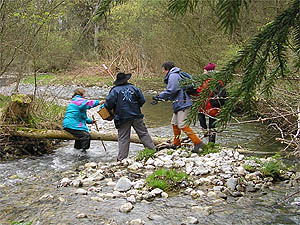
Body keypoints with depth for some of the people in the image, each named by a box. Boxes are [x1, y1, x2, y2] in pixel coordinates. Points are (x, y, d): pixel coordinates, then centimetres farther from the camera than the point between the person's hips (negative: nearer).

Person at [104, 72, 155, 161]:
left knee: (123, 138, 2)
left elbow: (108, 104, -12)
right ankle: (152, 149, 13)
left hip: (123, 118, -2)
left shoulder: (115, 90, -6)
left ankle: (121, 158, 2)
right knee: (144, 134, 12)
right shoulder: (133, 88, 3)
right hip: (136, 116, 2)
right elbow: (142, 100, 4)